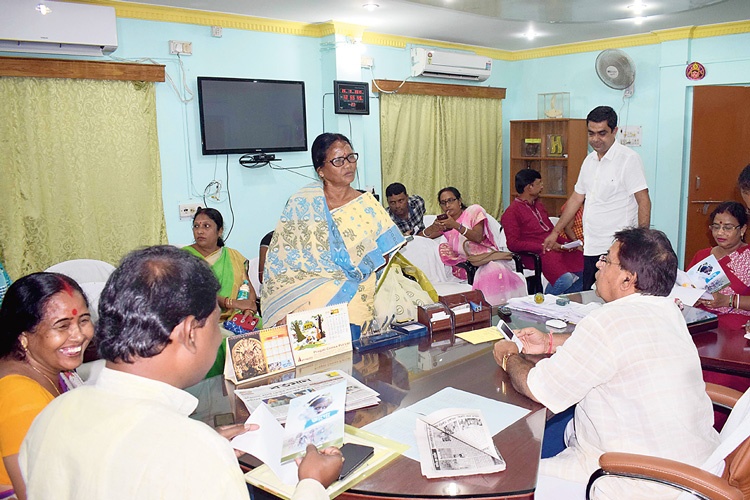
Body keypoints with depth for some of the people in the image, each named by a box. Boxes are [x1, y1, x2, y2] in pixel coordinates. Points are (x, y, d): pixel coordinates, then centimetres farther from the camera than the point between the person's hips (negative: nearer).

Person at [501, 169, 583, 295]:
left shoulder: (539, 205, 26)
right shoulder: (511, 213, -3)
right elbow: (513, 244, -12)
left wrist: (566, 242, 8)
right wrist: (543, 246, -16)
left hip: (556, 249, 9)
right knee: (565, 278, -30)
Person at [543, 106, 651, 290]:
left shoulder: (629, 159, -7)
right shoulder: (589, 160, 15)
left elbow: (643, 201, -12)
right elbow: (576, 198, 23)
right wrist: (556, 231, 24)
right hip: (591, 247, 7)